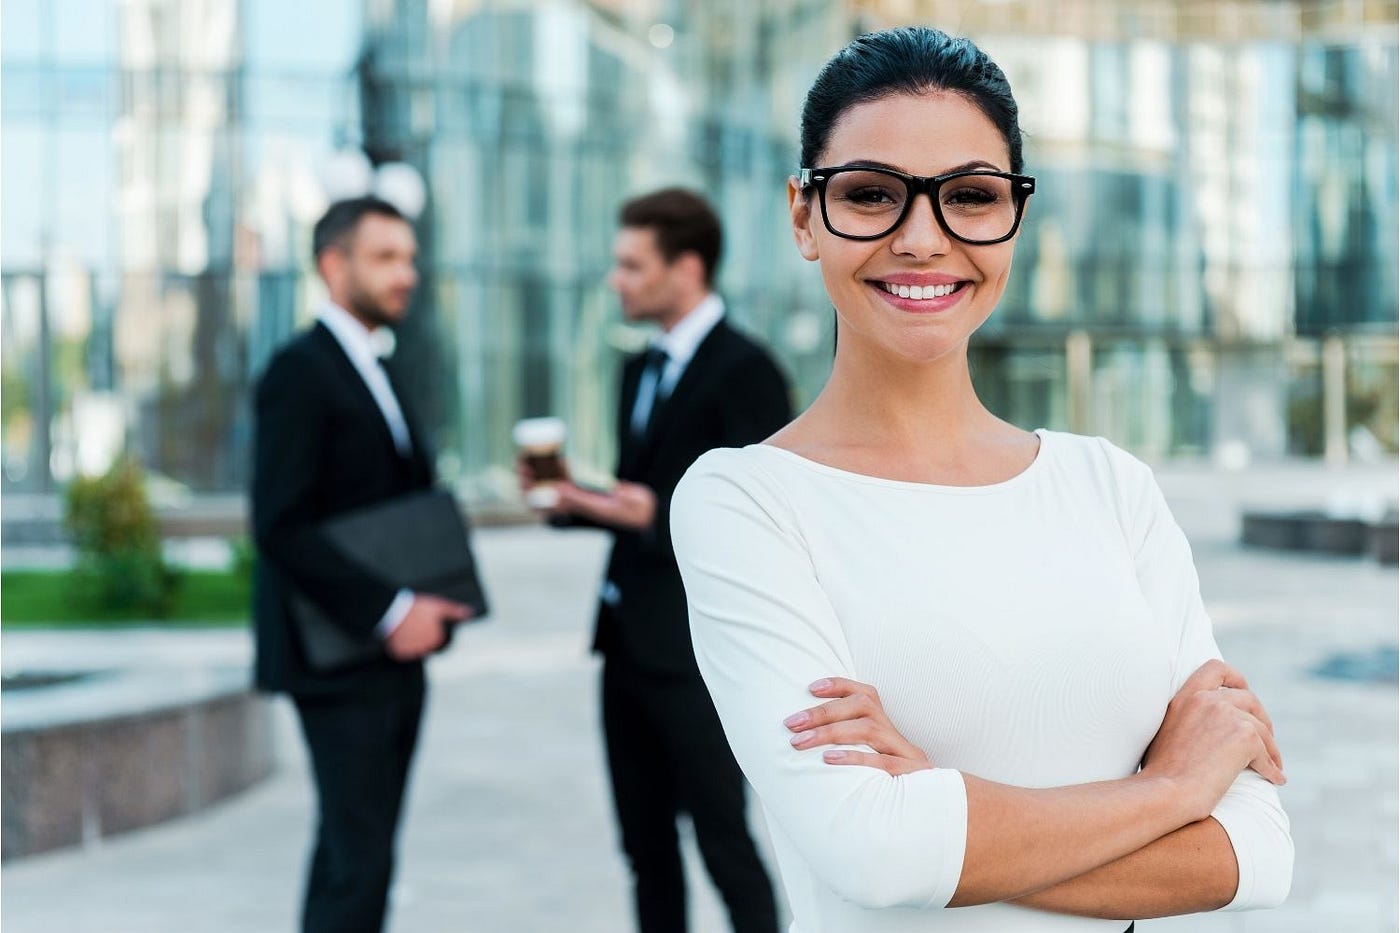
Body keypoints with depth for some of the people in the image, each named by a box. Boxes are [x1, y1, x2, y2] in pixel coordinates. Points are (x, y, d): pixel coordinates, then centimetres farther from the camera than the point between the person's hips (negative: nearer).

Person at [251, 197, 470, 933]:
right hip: (338, 663, -9)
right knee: (358, 855, -10)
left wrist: (428, 602, 3)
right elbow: (280, 527, -19)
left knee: (354, 852, 12)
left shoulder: (372, 375, 18)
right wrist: (389, 612, -21)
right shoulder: (300, 372, -11)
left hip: (391, 659, 9)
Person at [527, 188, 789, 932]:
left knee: (722, 836, -2)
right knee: (646, 842, 13)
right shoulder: (643, 369, 15)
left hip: (697, 648, -8)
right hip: (629, 640, 9)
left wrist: (654, 514, -25)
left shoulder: (744, 369, -12)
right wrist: (573, 499, 2)